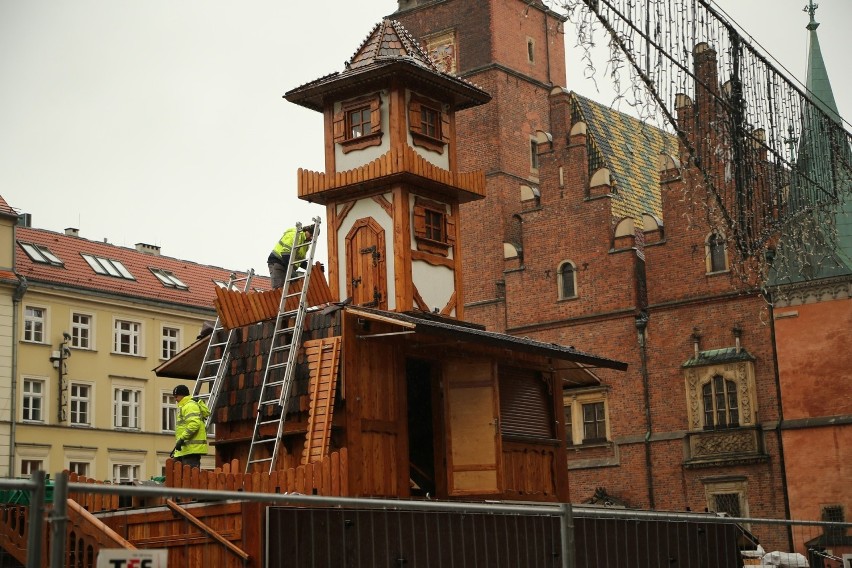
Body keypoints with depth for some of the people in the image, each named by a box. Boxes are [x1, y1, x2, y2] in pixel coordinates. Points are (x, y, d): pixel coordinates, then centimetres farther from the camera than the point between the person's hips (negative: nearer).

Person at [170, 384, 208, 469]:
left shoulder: (190, 406, -6)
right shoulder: (184, 407, 27)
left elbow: (194, 424, -22)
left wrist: (181, 439, -24)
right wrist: (176, 449, 25)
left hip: (192, 449, -11)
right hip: (185, 450, 11)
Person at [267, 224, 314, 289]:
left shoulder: (305, 242, 14)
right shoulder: (294, 235, -16)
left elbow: (301, 260, 18)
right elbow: (286, 254, -26)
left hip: (288, 267, 9)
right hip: (277, 262, -9)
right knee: (279, 289, -19)